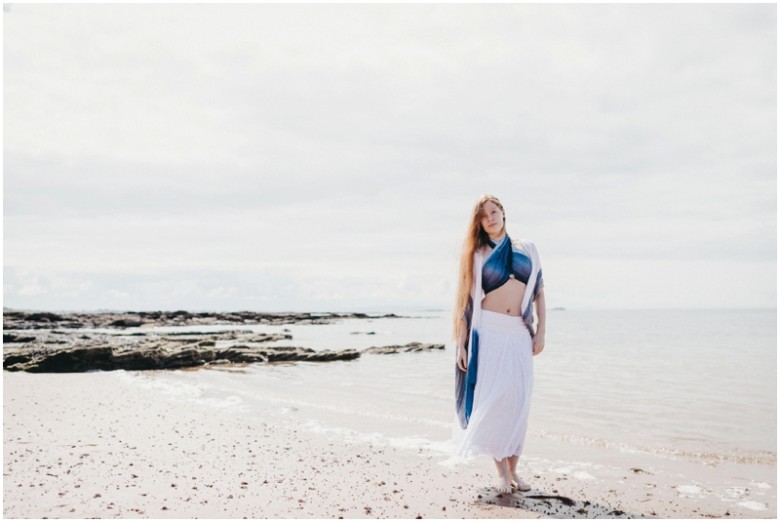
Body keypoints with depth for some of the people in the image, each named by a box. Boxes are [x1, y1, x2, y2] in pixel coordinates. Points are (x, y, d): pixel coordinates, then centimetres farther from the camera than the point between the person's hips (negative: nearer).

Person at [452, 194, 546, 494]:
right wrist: (461, 344, -3)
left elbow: (539, 292, 13)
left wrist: (541, 330, 3)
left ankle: (513, 470, 15)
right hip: (488, 331, -2)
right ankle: (502, 472, 3)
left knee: (518, 401, 4)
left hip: (519, 334, 3)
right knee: (493, 399, -5)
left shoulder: (527, 249, 12)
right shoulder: (477, 254, 6)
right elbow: (466, 300, 3)